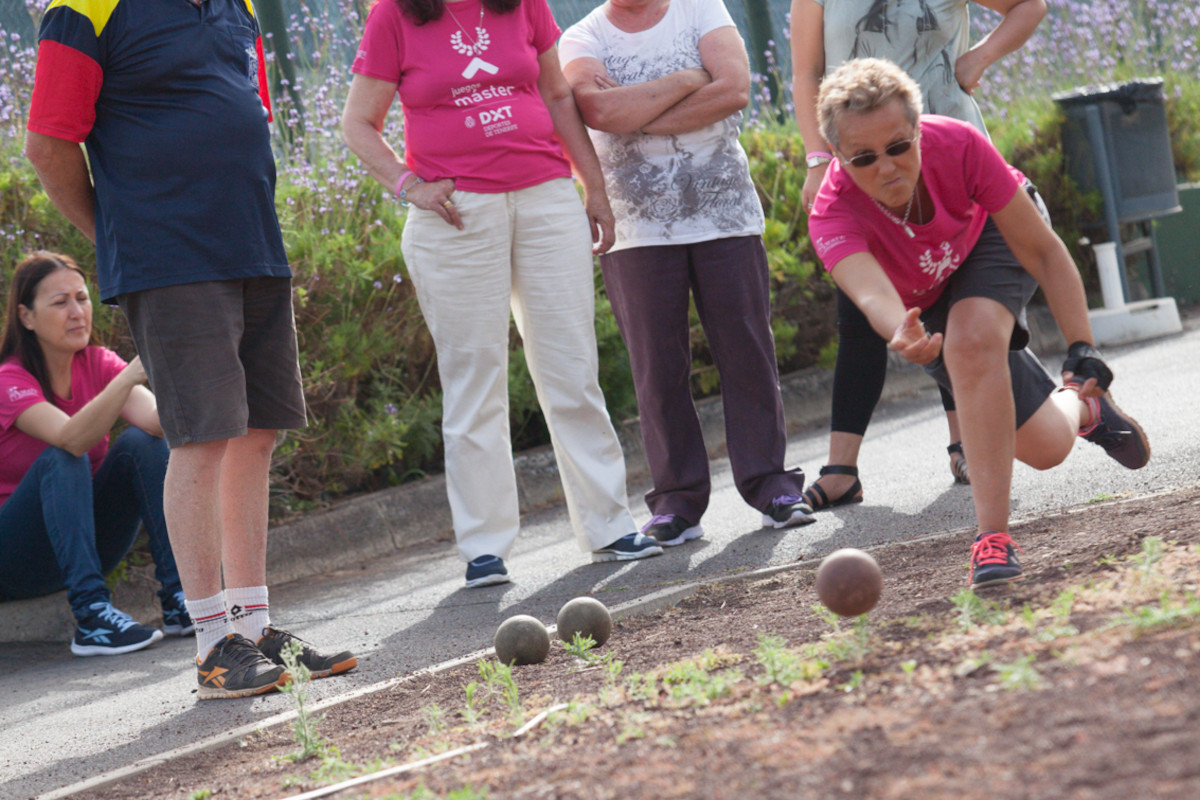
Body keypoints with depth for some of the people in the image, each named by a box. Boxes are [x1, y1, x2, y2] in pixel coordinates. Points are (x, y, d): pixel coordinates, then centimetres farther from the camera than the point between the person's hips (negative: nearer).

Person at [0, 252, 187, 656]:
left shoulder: (97, 364, -2)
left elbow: (155, 419, -21)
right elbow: (71, 437, -37)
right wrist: (132, 374, -50)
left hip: (83, 540, 5)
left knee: (141, 442, -16)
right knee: (63, 458, -30)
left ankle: (177, 598, -23)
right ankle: (91, 616, -38)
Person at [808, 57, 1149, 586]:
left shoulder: (957, 146, -36)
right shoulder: (833, 217, -37)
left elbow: (1043, 250, -25)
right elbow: (873, 294, -57)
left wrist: (1082, 349, -31)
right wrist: (904, 335, -80)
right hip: (927, 304, 2)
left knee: (971, 340, -36)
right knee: (1045, 447, -4)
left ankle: (993, 535, -32)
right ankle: (1084, 410, 33)